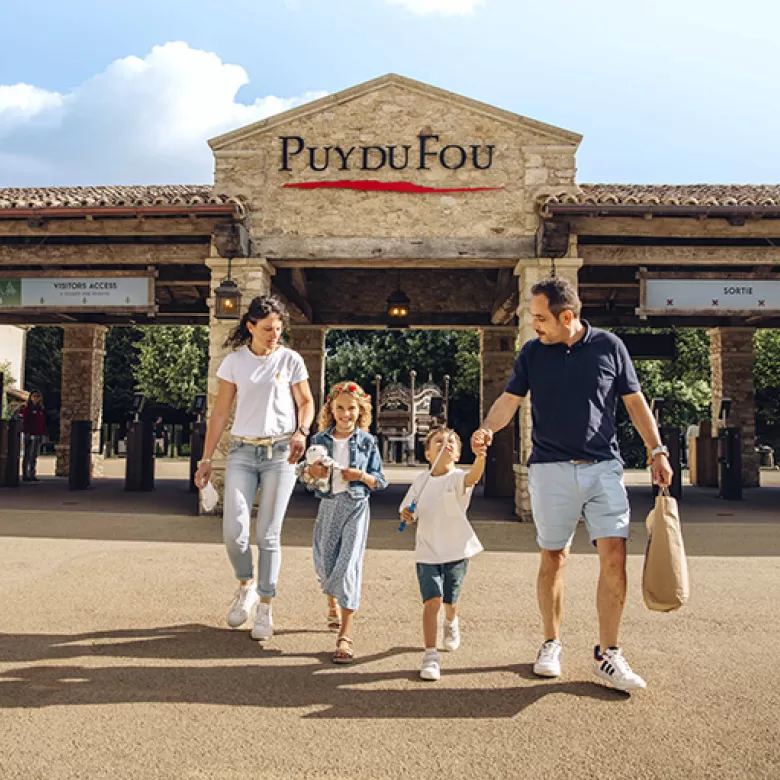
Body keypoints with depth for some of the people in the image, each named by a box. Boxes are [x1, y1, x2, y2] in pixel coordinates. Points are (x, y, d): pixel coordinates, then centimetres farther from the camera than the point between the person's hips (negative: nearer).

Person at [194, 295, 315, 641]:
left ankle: (265, 607, 15)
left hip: (280, 453, -1)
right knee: (233, 531, -10)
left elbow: (306, 403, 8)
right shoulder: (234, 362, 4)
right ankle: (246, 585, 20)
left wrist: (301, 433, -13)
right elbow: (220, 412, 5)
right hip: (242, 452, 1)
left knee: (268, 535, 1)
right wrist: (206, 459, 3)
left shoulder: (291, 360, 1)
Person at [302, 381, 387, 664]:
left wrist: (362, 476, -15)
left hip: (356, 507, -3)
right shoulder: (320, 440, 5)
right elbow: (308, 481, 9)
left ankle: (345, 635, -8)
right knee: (325, 563, 11)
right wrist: (311, 472, -13)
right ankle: (333, 605, 45)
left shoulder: (367, 442, 0)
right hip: (328, 505, 3)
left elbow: (381, 482, 3)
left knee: (349, 564, -12)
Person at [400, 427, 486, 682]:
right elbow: (408, 511, 11)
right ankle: (430, 655, -5)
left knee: (449, 601, 16)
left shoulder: (458, 477, -12)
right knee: (432, 601, -14)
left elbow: (473, 477, -37)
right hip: (427, 552, 1)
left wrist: (480, 458, -59)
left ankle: (451, 623, 51)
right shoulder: (421, 481, 0)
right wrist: (405, 515, -15)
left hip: (457, 550, -1)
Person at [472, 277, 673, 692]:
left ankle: (607, 654, 3)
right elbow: (510, 399, 2)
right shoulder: (532, 352, 4)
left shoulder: (609, 346, 3)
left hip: (603, 467, 0)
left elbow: (634, 401, 9)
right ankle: (551, 643, 23)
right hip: (551, 468, 1)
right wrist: (488, 427, -18)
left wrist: (657, 450, 5)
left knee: (614, 555, -9)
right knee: (553, 557, 7)